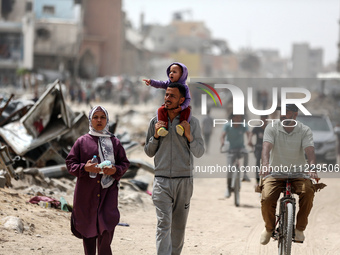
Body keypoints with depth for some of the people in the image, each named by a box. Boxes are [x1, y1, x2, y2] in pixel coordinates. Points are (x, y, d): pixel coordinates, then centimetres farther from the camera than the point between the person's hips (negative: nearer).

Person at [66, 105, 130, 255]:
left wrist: (115, 170, -9)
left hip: (108, 190, 0)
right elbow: (70, 163, 4)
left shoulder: (114, 142, 10)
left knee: (107, 228, -10)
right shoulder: (82, 141, 6)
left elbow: (124, 163, 12)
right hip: (86, 191, 0)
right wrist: (84, 167, -15)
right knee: (88, 226, 6)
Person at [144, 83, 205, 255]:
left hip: (184, 181, 1)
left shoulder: (191, 122, 3)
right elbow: (149, 152, 13)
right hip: (162, 180, 0)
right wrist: (156, 135, -5)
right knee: (164, 223, -14)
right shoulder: (156, 121, 7)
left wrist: (189, 136, -14)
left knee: (179, 226, 9)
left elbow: (199, 153, 3)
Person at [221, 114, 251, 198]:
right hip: (231, 149, -1)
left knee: (245, 153, -36)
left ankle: (245, 174, -26)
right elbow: (223, 135, -21)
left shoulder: (243, 126, -8)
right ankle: (228, 188, 4)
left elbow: (248, 134, -23)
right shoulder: (227, 126, -10)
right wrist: (222, 142, -43)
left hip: (240, 147, 1)